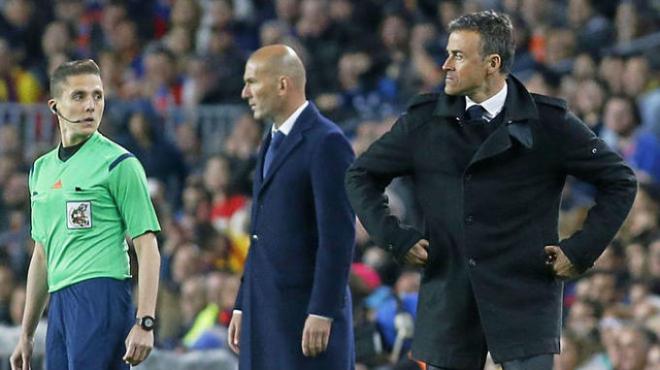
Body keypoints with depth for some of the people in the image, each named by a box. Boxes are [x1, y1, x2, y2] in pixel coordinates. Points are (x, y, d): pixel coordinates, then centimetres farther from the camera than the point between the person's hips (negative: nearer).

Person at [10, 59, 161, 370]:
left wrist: (144, 323, -16)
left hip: (101, 295, -7)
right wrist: (26, 335, 23)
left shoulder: (119, 163, -3)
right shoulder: (41, 169, 18)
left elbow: (147, 249, -7)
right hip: (59, 303, 7)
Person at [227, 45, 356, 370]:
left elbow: (337, 236, -16)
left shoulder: (326, 143, -11)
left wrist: (322, 312, -21)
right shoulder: (273, 142, 18)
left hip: (305, 309, -9)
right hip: (266, 310, 9)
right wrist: (243, 307, 18)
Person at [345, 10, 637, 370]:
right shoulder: (424, 121, 4)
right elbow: (361, 175, 15)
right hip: (448, 297, 3)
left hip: (524, 298, -3)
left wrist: (582, 249, -1)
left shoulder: (549, 123, -2)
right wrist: (396, 238, 5)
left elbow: (619, 180, 6)